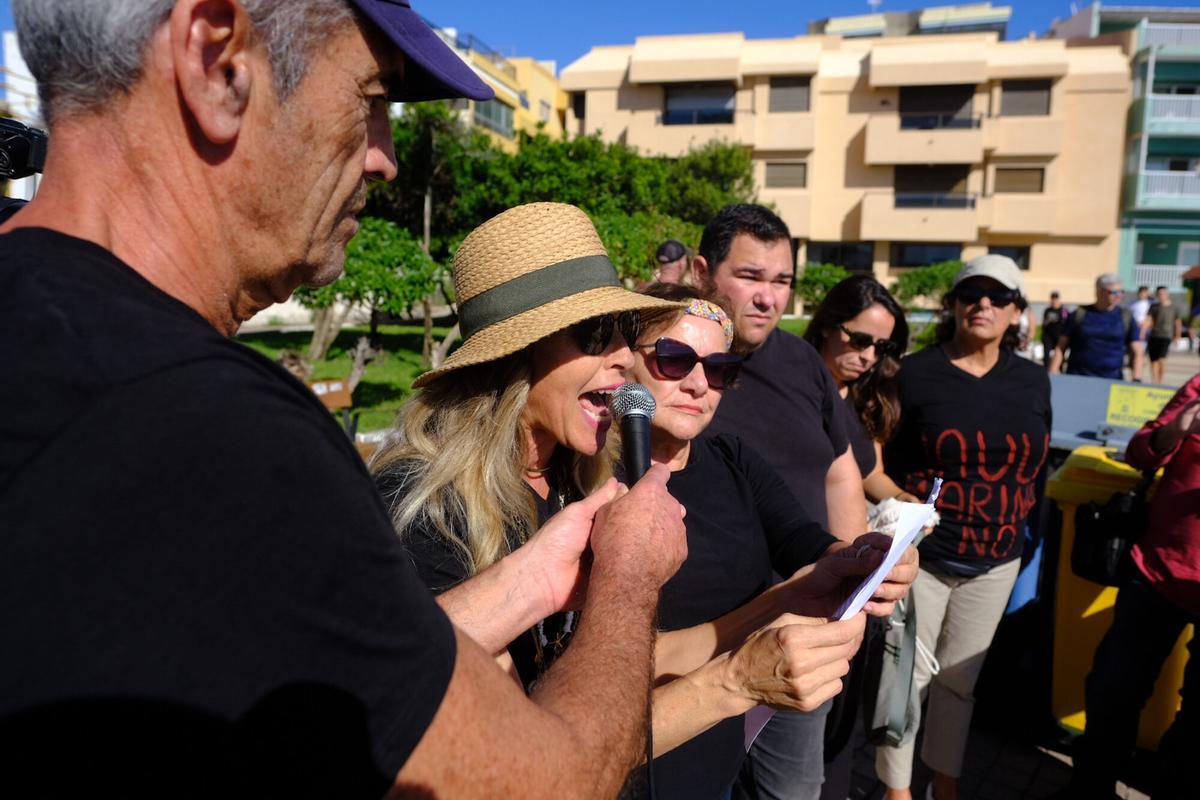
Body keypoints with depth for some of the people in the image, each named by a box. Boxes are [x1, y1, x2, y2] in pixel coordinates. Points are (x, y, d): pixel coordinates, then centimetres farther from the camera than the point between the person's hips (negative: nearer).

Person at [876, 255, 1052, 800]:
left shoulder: (1033, 382, 4)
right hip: (921, 553, -4)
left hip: (995, 561, 4)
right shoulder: (915, 373, -8)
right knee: (908, 674, 6)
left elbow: (1035, 462, 15)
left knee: (961, 678, 17)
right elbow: (880, 462, -7)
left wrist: (1020, 524, 13)